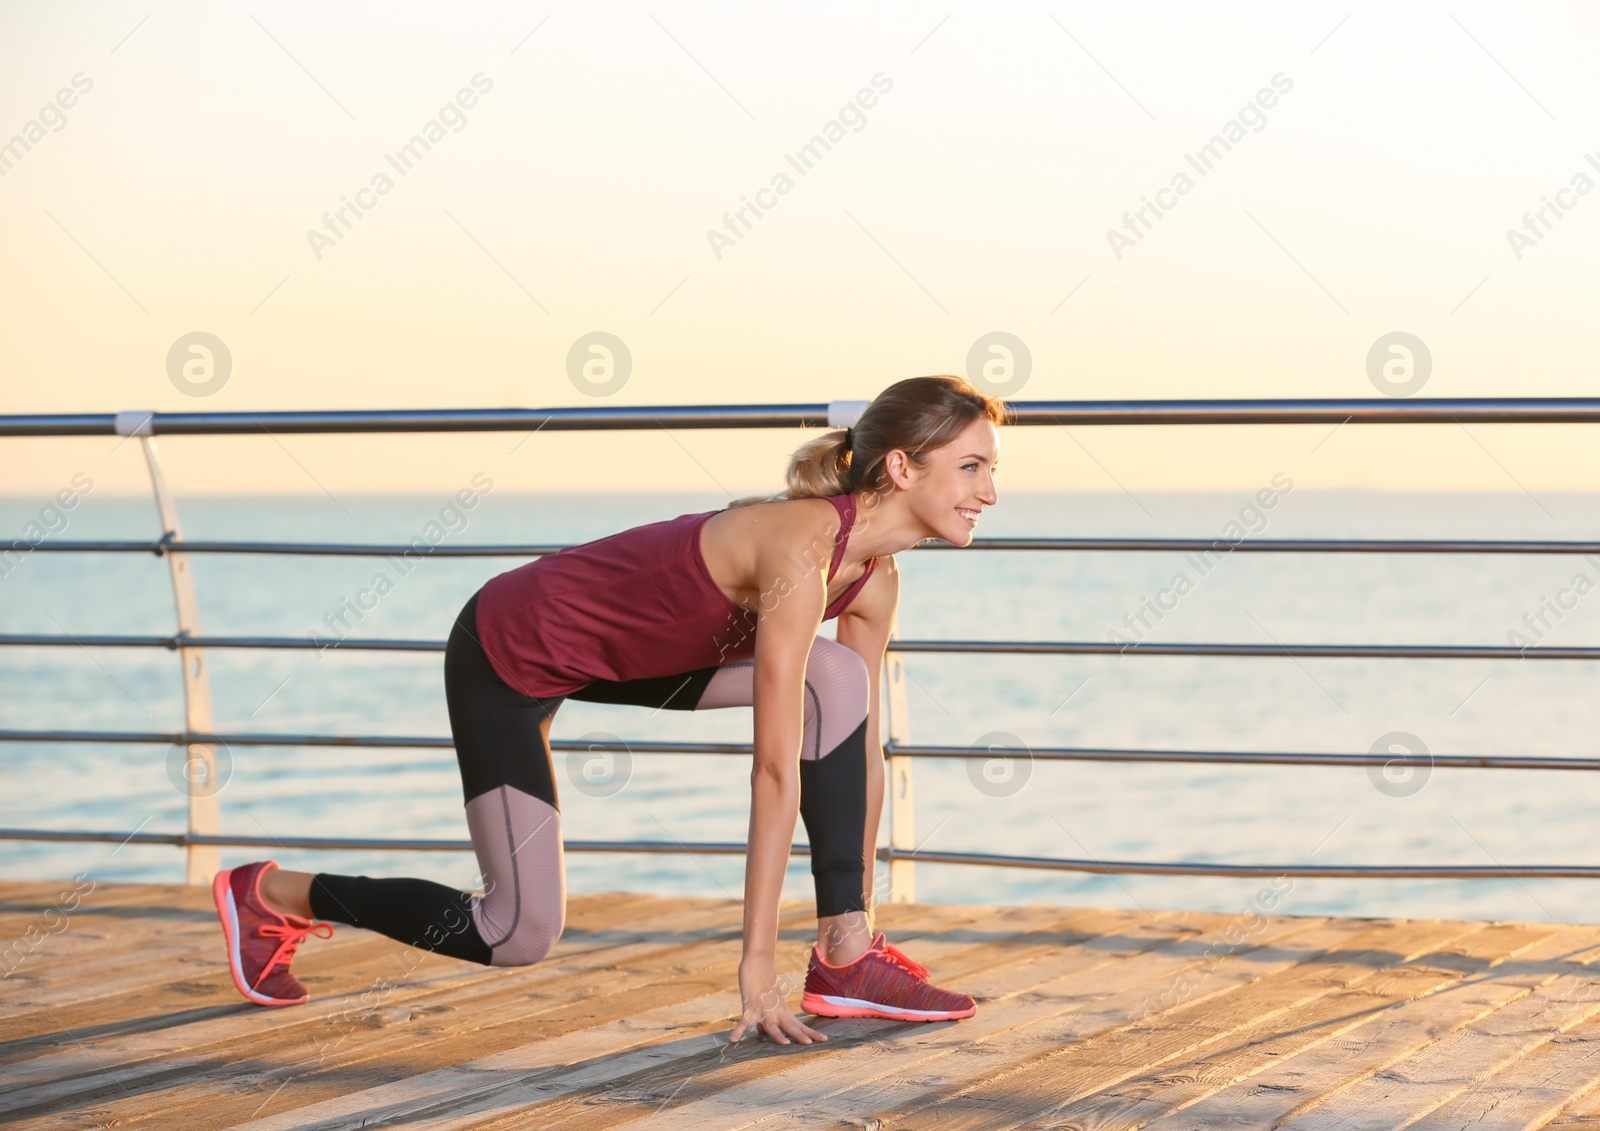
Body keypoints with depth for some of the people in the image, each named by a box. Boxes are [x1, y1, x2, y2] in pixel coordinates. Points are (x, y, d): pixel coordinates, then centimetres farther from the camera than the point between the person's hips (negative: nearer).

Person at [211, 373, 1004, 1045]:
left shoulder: (874, 579, -7)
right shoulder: (802, 549, -32)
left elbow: (863, 747, 4)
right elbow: (776, 769, -33)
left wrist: (859, 911, 5)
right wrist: (757, 962, -32)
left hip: (615, 648, 8)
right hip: (508, 655, -8)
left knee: (840, 680, -10)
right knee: (522, 934, -5)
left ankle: (846, 959, -6)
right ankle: (270, 895, 14)